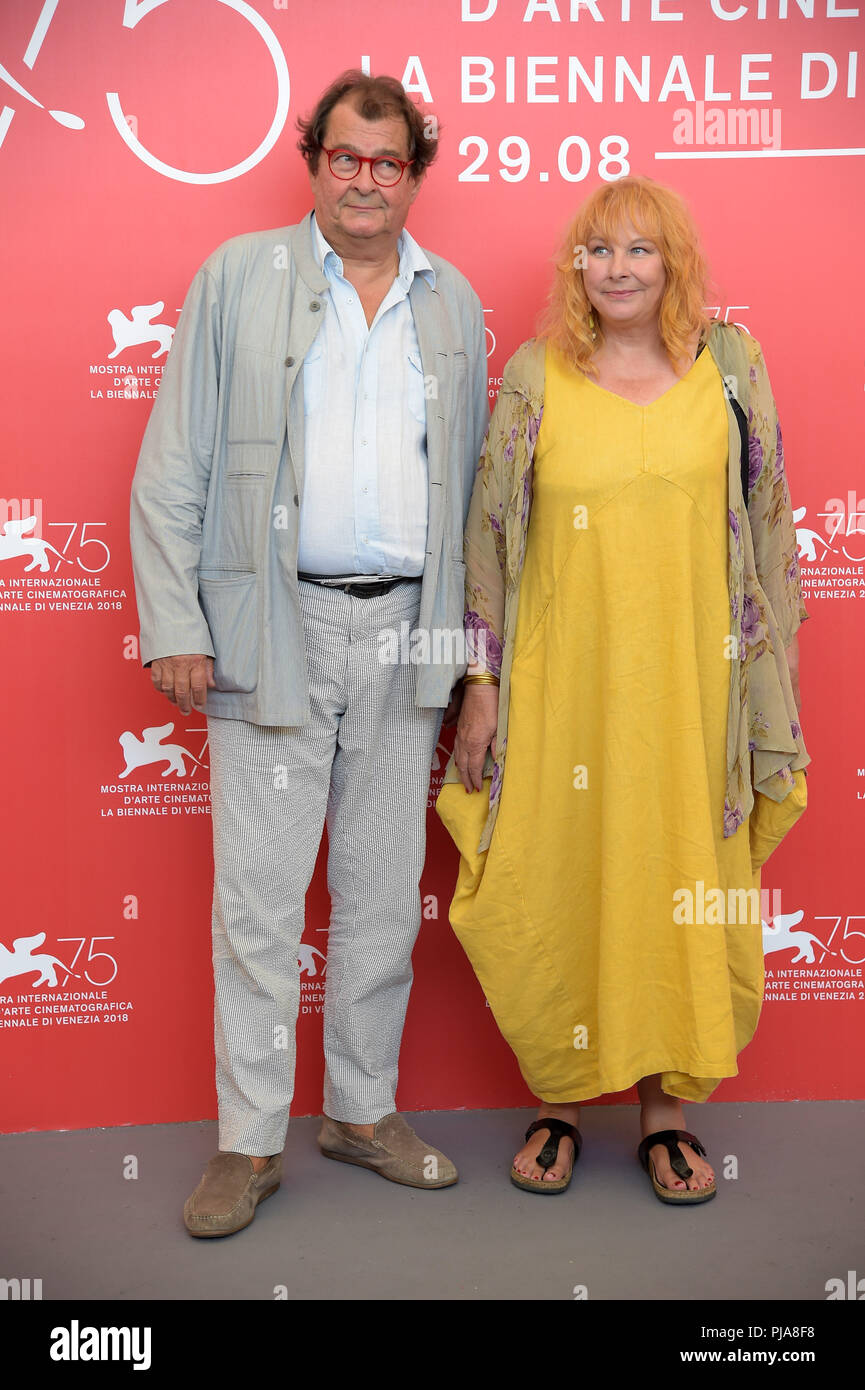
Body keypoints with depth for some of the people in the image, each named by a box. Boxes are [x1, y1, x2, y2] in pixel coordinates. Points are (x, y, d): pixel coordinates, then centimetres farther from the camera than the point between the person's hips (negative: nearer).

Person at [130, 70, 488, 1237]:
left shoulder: (454, 301, 13)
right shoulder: (237, 276, 4)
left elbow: (469, 477, 14)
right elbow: (172, 467, 0)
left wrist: (468, 634, 8)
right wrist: (173, 625, -8)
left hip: (405, 633, 3)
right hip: (274, 627, -3)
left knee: (385, 890, 11)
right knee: (258, 898, 0)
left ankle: (364, 1109, 28)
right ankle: (250, 1142, 16)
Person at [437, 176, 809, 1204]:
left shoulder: (728, 366, 5)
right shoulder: (535, 377, 2)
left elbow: (764, 529, 7)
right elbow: (490, 536, 3)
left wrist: (772, 676, 4)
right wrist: (482, 683, -1)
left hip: (689, 679, 1)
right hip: (563, 683, 0)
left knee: (683, 896, 6)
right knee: (553, 892, 4)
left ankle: (666, 1110, 24)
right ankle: (558, 1104, 25)